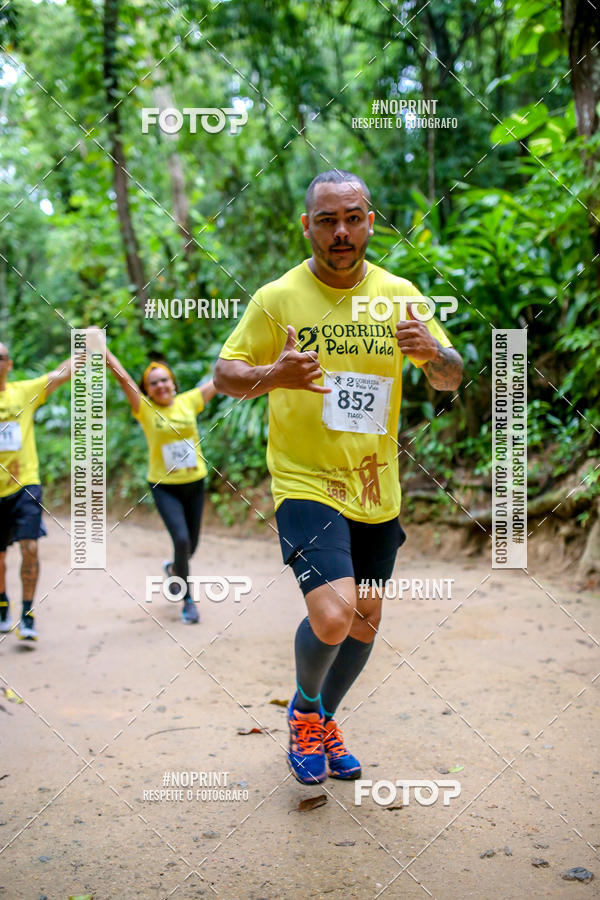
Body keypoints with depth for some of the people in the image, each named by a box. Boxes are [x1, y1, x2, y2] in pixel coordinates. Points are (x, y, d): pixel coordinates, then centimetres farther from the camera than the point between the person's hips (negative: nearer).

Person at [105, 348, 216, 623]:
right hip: (164, 487, -3)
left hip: (194, 484, 3)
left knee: (191, 545, 11)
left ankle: (174, 568, 47)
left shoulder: (188, 402, 1)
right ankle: (187, 600, 1)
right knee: (181, 539, -17)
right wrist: (102, 351, -21)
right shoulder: (145, 410, -5)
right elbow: (123, 377, -14)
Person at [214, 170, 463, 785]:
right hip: (306, 484, -4)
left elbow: (451, 380, 9)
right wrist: (272, 376, -24)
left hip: (377, 491, 5)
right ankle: (304, 709, 12)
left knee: (365, 620, 14)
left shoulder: (399, 294, 3)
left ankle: (322, 720, 41)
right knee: (332, 614, -21)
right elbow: (224, 375, -2)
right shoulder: (277, 298, -6)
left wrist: (433, 353, -15)